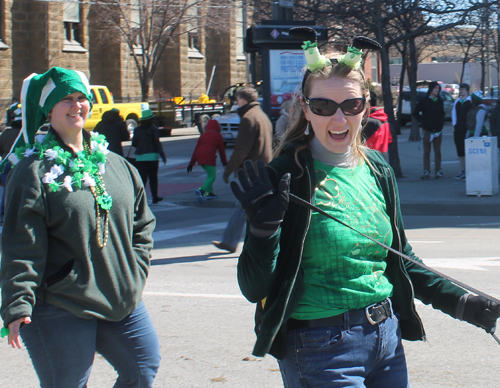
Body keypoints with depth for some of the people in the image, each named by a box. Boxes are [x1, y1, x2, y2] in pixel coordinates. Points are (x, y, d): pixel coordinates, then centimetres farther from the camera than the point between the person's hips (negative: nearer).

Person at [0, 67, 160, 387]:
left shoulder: (116, 165, 10)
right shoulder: (35, 171, -9)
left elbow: (142, 224, 19)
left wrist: (136, 274, 10)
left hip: (121, 301, 6)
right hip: (59, 310, -6)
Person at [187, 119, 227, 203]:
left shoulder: (203, 135, 21)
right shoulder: (218, 136, 11)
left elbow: (196, 149, 17)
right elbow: (221, 150, 14)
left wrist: (191, 163, 17)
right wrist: (224, 161, 28)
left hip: (199, 156, 6)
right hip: (209, 157, -6)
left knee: (210, 174, 24)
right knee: (212, 176, -6)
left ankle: (209, 192, 17)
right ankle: (201, 190, -30)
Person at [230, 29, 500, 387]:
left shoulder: (378, 170, 7)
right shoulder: (284, 178, -12)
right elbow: (255, 288, -12)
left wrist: (461, 303, 11)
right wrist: (264, 225, -26)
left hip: (388, 337, 6)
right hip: (322, 349, -6)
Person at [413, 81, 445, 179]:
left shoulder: (440, 101, 11)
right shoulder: (424, 101, 0)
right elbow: (415, 113, 6)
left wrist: (442, 122, 9)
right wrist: (422, 122, -1)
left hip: (438, 130, 3)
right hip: (428, 130, -3)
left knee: (437, 151, 4)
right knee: (426, 152, -1)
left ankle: (438, 171, 6)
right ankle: (426, 172, 1)